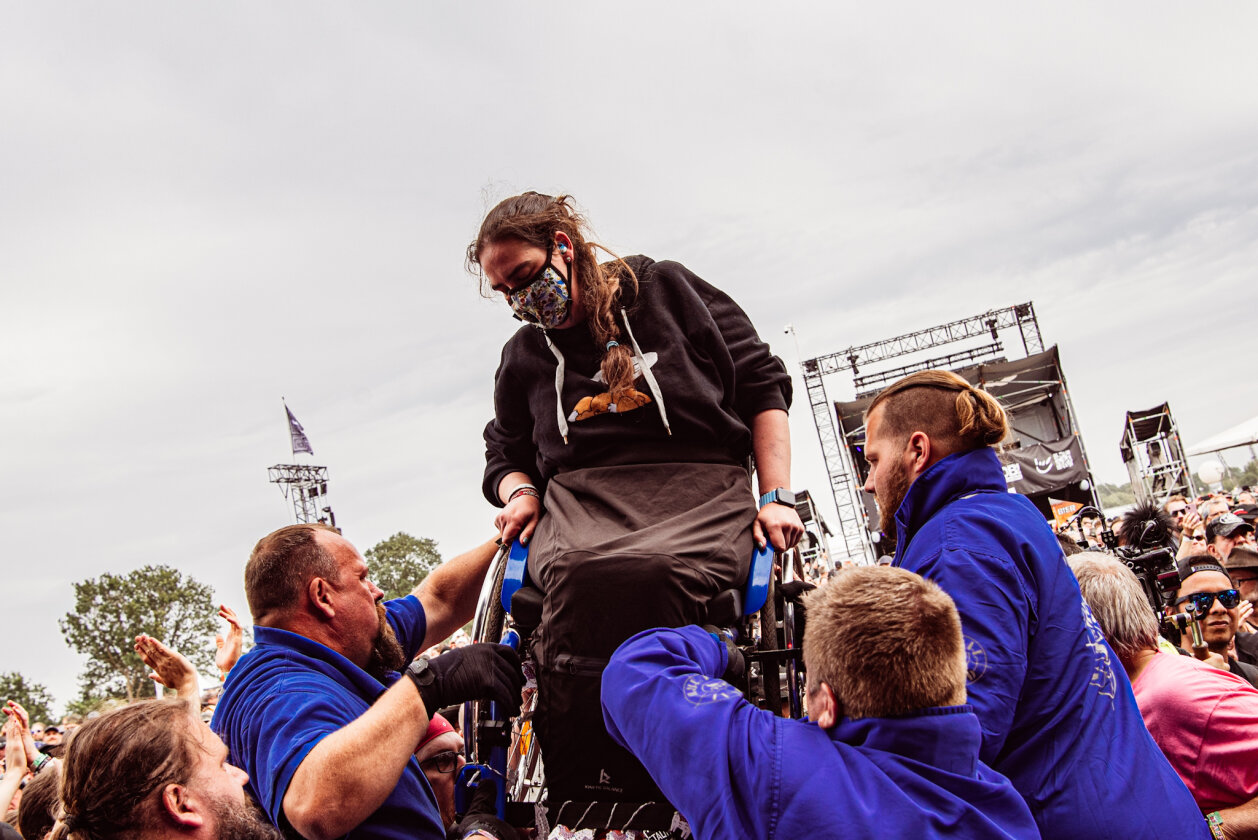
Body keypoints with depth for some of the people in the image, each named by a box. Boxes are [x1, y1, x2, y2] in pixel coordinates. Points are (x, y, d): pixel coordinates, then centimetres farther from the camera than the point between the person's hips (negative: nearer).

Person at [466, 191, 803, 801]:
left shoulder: (666, 289, 15)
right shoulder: (522, 356, 25)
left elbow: (761, 384, 12)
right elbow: (506, 454, 35)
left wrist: (776, 497, 1)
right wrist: (518, 490, 9)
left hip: (700, 487, -2)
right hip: (581, 498, 2)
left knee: (650, 569, -39)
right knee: (579, 573, -37)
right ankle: (580, 803, -33)